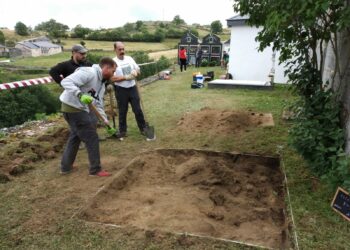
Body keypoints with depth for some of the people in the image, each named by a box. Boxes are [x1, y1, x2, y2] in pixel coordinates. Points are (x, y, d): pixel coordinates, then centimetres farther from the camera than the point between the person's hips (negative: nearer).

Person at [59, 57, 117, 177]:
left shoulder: (101, 82, 13)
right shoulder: (89, 73, -17)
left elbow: (98, 104, 12)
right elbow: (66, 82, -26)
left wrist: (104, 119, 2)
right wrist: (80, 95, -37)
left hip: (79, 108, 11)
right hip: (73, 107, -11)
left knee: (75, 136, 24)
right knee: (92, 138, -3)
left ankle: (66, 166, 37)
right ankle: (95, 169, 10)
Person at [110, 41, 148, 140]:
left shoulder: (129, 58, 6)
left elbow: (138, 70, 12)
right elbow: (112, 79, -17)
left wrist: (135, 73, -12)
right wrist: (126, 77, -22)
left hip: (133, 88, 4)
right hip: (121, 90, -3)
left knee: (138, 109, 8)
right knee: (122, 111, 8)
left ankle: (143, 128, 20)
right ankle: (122, 131, 21)